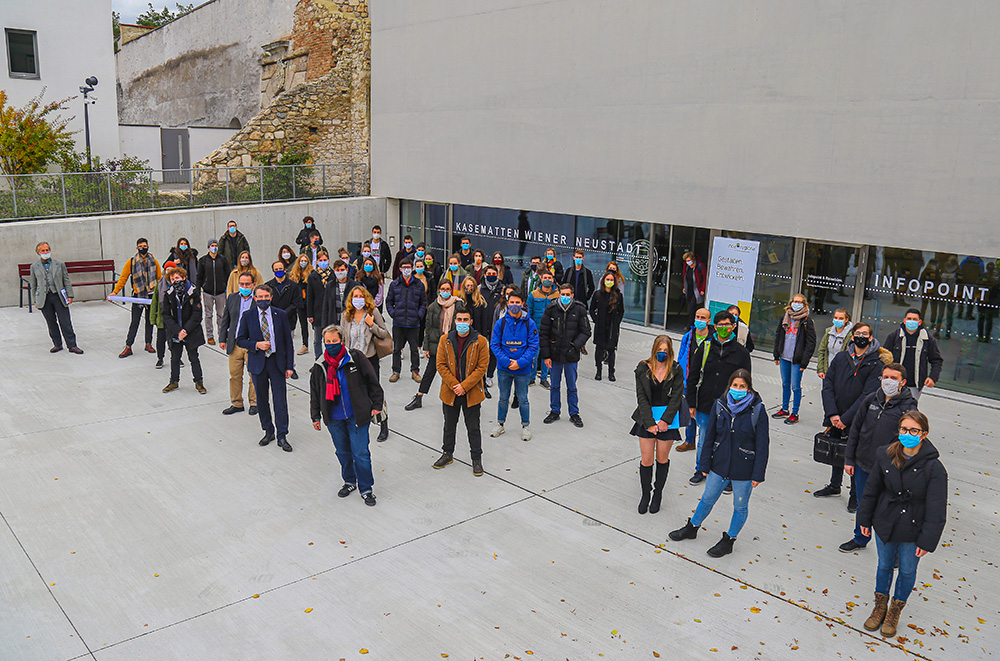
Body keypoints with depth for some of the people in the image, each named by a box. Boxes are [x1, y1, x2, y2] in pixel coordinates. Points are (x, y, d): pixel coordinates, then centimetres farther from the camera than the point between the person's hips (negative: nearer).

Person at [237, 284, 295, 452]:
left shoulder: (280, 315, 1)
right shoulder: (248, 316, 2)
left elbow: (288, 341, 3)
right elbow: (240, 340, 5)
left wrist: (289, 365, -2)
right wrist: (256, 345, -15)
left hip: (277, 362, -1)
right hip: (257, 363, 1)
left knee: (280, 399, -2)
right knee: (261, 400, 9)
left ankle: (282, 436, 7)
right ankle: (268, 431, 26)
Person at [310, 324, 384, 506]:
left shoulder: (355, 358, -8)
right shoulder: (320, 365, 1)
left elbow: (372, 382, -1)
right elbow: (315, 392, 12)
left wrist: (376, 405, -1)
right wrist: (315, 416, 12)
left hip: (357, 416, -3)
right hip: (334, 418, 3)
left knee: (361, 453, -3)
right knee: (343, 452, 16)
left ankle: (366, 488, 12)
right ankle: (349, 482, 37)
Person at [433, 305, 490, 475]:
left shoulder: (480, 341, -8)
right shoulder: (445, 340, -1)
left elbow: (482, 367, -10)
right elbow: (441, 365, -2)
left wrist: (464, 386, -16)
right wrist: (454, 385, -13)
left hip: (472, 393, -2)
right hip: (450, 392, 3)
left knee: (473, 428, 8)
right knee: (449, 425, 18)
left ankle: (476, 459, 21)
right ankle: (447, 454, 36)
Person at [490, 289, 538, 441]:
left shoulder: (529, 323, -6)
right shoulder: (500, 322, -3)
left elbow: (533, 346, -6)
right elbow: (494, 345, -2)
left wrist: (520, 363, -16)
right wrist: (506, 361, -14)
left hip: (522, 368, -1)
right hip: (504, 368, 1)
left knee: (523, 399, 9)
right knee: (503, 398, 15)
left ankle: (525, 426, 26)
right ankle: (500, 424, 30)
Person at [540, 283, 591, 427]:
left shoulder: (580, 310, -6)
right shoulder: (551, 309, -4)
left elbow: (586, 332, 1)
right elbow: (543, 333, 0)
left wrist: (575, 346, -15)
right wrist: (546, 355, -4)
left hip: (571, 356, -1)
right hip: (555, 354, 1)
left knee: (572, 387, 10)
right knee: (555, 385, 13)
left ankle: (574, 414, 24)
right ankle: (554, 411, 28)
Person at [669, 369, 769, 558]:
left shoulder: (757, 411, -15)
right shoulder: (719, 406, -6)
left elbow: (762, 445, -11)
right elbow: (710, 437, 3)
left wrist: (758, 474, -11)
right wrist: (704, 464, 4)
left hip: (744, 470, -3)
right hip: (720, 465, 3)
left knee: (740, 507, 14)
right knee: (707, 499, 19)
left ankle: (728, 541, 33)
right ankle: (692, 528, 40)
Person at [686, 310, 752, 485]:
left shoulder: (741, 352, -1)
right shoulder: (705, 348, 2)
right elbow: (692, 377, 5)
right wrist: (692, 403, 2)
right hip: (704, 406, 2)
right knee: (703, 441, 14)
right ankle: (701, 470, 33)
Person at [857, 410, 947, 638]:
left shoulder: (934, 467, -20)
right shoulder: (885, 456, -10)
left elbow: (936, 510, -15)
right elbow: (872, 490, 3)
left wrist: (927, 540, -14)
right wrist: (865, 519, 8)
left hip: (912, 532, -2)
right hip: (885, 525, 3)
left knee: (907, 571, 16)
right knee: (884, 566, 20)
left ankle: (895, 610, 40)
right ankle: (880, 605, 43)